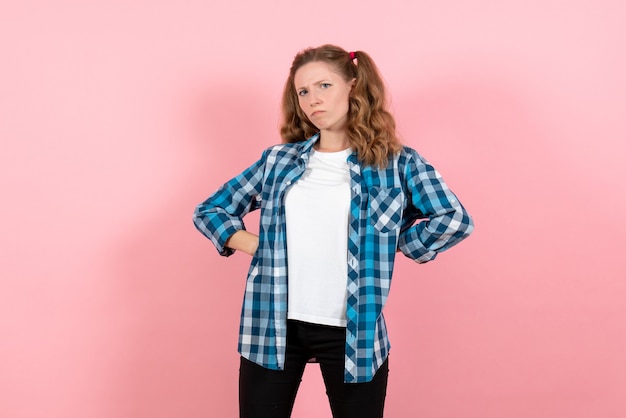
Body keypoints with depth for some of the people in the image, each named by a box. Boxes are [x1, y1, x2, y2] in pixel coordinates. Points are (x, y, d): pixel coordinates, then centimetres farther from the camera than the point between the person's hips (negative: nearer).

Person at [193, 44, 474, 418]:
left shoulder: (395, 163, 0)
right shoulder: (278, 160, 8)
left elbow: (455, 219, -11)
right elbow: (209, 211, 13)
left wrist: (395, 246, -7)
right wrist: (255, 245, -2)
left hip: (354, 331, -2)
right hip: (272, 325, 2)